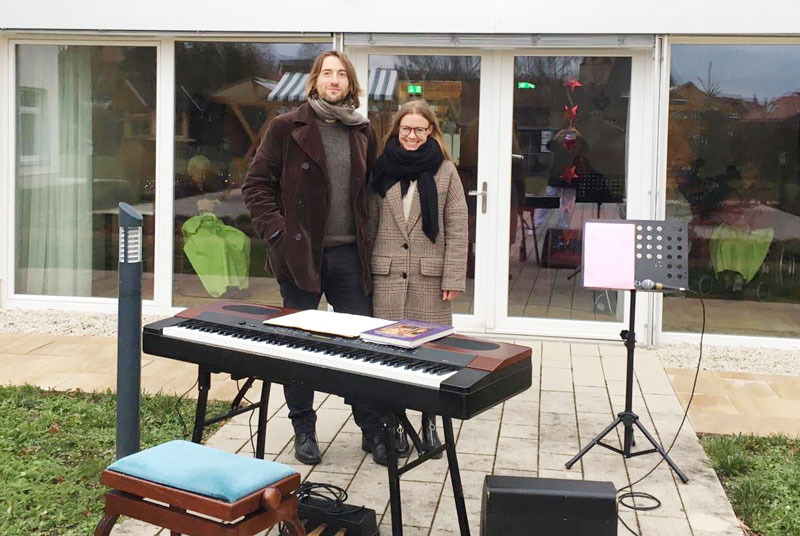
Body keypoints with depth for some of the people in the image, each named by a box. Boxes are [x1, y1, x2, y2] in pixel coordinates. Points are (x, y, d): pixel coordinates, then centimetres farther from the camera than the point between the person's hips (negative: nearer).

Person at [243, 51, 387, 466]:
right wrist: (275, 230, -12)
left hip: (348, 255, 3)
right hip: (300, 253, -3)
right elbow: (256, 184, -1)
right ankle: (304, 430, 21)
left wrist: (367, 235, 9)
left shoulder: (363, 132, 10)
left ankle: (372, 430, 17)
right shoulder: (286, 128, -2)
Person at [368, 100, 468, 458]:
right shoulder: (382, 170, 9)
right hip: (387, 276, 2)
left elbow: (457, 227, 1)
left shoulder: (445, 171, 3)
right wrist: (364, 270, 6)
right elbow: (370, 222, 11)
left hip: (430, 277, -1)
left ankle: (429, 422, 18)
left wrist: (454, 277, -5)